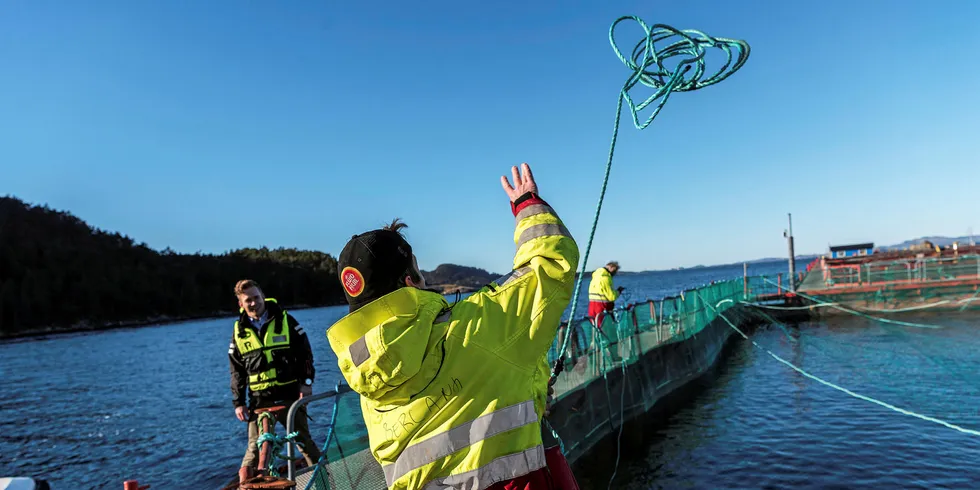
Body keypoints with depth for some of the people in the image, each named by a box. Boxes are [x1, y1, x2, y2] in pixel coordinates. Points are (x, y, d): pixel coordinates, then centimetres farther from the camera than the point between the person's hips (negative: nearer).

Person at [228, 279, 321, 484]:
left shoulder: (285, 320, -2)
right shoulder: (239, 331, 4)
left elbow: (305, 353, 1)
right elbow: (237, 371, 9)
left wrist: (307, 382, -5)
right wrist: (238, 402, 5)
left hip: (290, 394, -1)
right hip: (259, 399, 1)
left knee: (304, 441, 8)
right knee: (255, 447, 1)